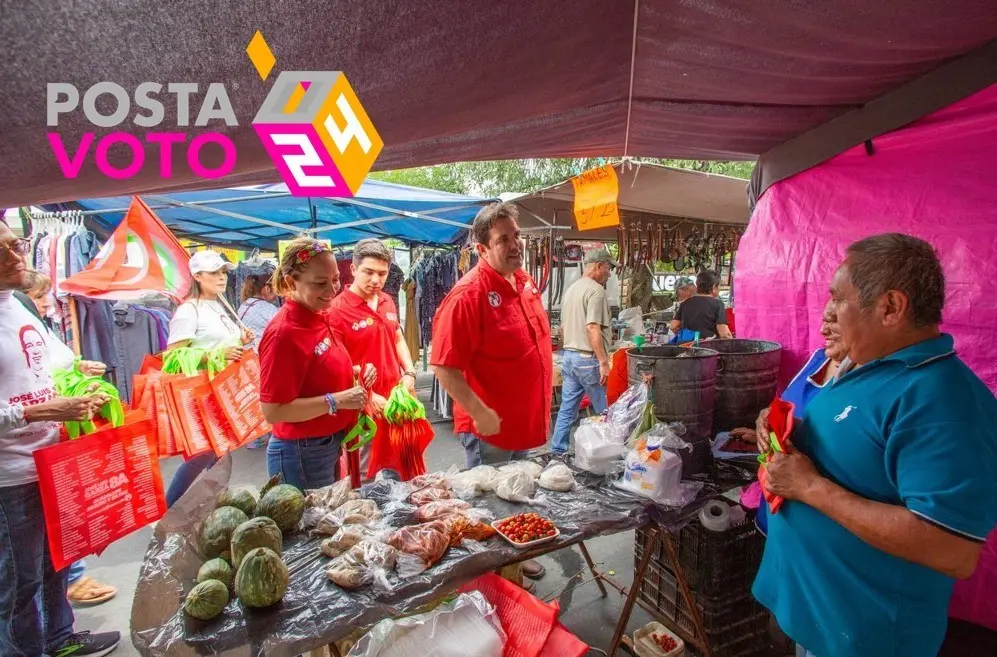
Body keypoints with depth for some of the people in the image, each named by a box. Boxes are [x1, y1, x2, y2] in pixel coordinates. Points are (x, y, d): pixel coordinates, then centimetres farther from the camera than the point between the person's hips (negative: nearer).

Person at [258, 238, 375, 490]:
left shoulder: (321, 317, 2)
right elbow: (273, 411, -23)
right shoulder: (284, 332, -23)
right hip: (302, 454, -8)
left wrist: (355, 373, -1)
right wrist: (337, 401, -25)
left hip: (330, 446, 8)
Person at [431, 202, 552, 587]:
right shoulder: (468, 294, -22)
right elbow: (444, 367, -24)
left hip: (525, 421, 8)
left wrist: (541, 405, 16)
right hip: (490, 427, -8)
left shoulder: (525, 282, 4)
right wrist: (480, 413, -27)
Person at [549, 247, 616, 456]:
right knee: (604, 414, 4)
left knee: (567, 410, 12)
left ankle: (558, 452, 15)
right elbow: (593, 329, -21)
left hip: (569, 356, 9)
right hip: (588, 360, -9)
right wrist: (603, 362, -20)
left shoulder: (571, 289, 15)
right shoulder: (596, 290, -13)